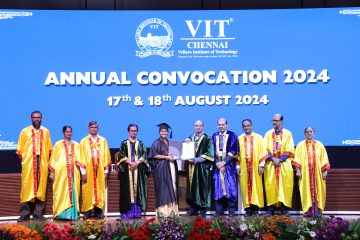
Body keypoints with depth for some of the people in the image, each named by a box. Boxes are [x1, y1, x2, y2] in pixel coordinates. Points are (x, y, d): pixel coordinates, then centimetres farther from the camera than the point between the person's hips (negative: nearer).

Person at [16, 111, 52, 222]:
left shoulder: (46, 131, 11)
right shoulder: (25, 131, 7)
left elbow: (49, 149, 14)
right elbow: (19, 149, 8)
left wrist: (46, 159, 5)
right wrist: (24, 158, -1)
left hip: (42, 164, 2)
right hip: (28, 164, -2)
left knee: (41, 188, 1)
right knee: (27, 188, -5)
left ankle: (38, 213, 6)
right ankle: (25, 214, -1)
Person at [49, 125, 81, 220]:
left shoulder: (76, 145, 15)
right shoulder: (58, 144, 7)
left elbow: (79, 159, 11)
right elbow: (53, 159, 5)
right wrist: (52, 172, -2)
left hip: (73, 173, 3)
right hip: (61, 172, -2)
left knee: (73, 192, 0)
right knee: (61, 192, -5)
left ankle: (72, 213, 2)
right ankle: (61, 213, -4)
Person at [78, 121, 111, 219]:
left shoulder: (103, 141, 8)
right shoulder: (83, 141, 5)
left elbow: (106, 156, 7)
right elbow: (82, 158, 1)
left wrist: (106, 171, 1)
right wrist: (83, 172, -7)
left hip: (100, 170, 1)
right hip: (88, 170, -1)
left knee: (100, 190, 1)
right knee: (88, 191, -1)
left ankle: (98, 211, 7)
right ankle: (88, 211, 4)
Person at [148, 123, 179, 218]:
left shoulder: (170, 143, 18)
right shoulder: (157, 143, 0)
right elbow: (154, 155, -9)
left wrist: (174, 157, 1)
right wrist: (166, 157, -16)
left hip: (170, 167, 6)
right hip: (161, 168, -6)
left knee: (172, 189, 3)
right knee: (163, 189, -9)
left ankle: (171, 209, 6)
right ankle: (163, 210, -8)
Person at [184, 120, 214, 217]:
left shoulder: (207, 139, 0)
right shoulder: (190, 138, 16)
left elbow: (209, 153, -8)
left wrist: (196, 160, -16)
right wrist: (186, 142, -6)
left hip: (202, 167, -4)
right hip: (191, 168, 5)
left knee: (202, 188, -3)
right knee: (192, 188, 4)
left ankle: (202, 210, 1)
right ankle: (192, 208, 10)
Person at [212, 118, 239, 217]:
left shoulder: (232, 136, 2)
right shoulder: (214, 136, 11)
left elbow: (234, 151, -5)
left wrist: (224, 162, -12)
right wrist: (217, 163, -9)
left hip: (229, 165, -2)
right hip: (217, 165, 2)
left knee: (230, 187, -3)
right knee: (218, 187, 0)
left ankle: (231, 210, 2)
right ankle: (219, 210, 4)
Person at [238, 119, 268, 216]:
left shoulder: (258, 138, 7)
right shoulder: (239, 139, 10)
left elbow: (263, 152, 2)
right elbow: (237, 154, 8)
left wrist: (261, 165, -7)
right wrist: (238, 166, 0)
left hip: (255, 167, -1)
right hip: (244, 167, 1)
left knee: (256, 186, -2)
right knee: (245, 186, -1)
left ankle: (255, 209, 2)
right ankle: (248, 209, 2)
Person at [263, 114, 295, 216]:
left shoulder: (287, 134, 7)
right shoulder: (268, 134, 12)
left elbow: (289, 150, 0)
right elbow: (266, 149, 4)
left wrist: (280, 160, -11)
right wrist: (273, 159, -11)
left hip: (284, 164, -1)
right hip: (271, 164, 1)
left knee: (284, 184, -5)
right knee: (271, 184, -5)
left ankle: (284, 207, -3)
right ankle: (271, 207, -3)